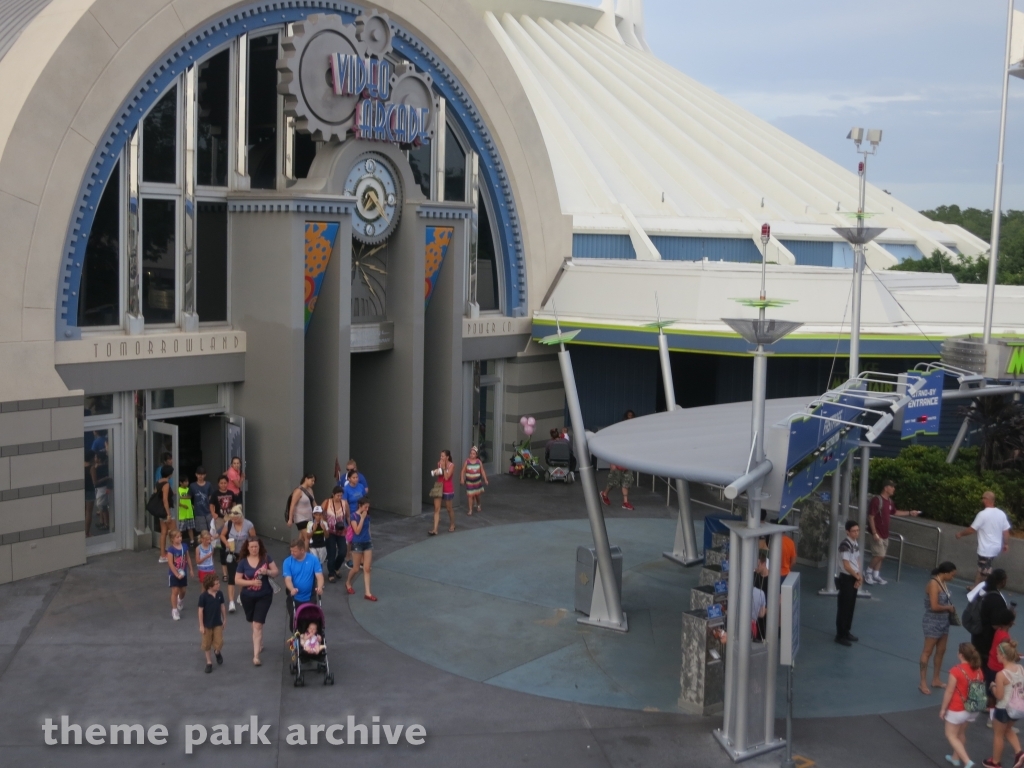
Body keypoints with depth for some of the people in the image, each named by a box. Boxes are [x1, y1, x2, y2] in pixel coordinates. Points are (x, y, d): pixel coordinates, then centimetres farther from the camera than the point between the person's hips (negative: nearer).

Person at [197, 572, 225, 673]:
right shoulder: (203, 596, -20)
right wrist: (201, 625, -11)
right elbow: (201, 611, -14)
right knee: (207, 644, 10)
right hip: (207, 624, -3)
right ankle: (209, 662, 26)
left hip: (218, 623, 3)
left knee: (219, 643, 1)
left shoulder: (220, 594, -7)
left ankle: (217, 652, 35)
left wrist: (225, 619, 11)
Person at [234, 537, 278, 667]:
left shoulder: (266, 558, -7)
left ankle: (256, 656, -9)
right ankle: (259, 644, 46)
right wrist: (252, 582, -22)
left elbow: (276, 572, -2)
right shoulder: (243, 562, -7)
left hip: (264, 596, -2)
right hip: (247, 597, 2)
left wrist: (267, 571, -23)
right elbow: (237, 580, -8)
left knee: (258, 625, -9)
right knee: (253, 623, 19)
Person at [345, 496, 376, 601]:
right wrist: (362, 518, -21)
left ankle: (367, 593, 4)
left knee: (367, 569, 2)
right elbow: (357, 531, -22)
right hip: (357, 544, -5)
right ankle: (348, 583, 35)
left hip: (367, 543, 5)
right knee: (356, 568, 6)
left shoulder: (367, 516, 4)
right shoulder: (354, 516, -14)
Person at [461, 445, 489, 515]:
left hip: (477, 481, 1)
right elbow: (463, 471, -7)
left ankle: (478, 505, 43)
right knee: (470, 495, -3)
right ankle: (470, 510, 6)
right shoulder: (466, 462, -8)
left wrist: (485, 480, -1)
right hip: (469, 481, -1)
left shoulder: (479, 462, -4)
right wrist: (462, 479, -18)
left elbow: (482, 471, 1)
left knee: (477, 494, 13)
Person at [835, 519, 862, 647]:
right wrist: (858, 577, -9)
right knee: (843, 607, -1)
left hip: (854, 578, 8)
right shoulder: (845, 545, -21)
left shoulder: (856, 544, 7)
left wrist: (859, 578, -3)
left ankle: (846, 632, 27)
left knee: (851, 607, 15)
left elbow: (857, 562, 11)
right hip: (846, 578, -8)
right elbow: (846, 566, -21)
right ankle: (840, 635, 6)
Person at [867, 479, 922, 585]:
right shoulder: (877, 500, -19)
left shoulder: (889, 501, 8)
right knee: (879, 555, -10)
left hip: (885, 534, 9)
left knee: (881, 556, 11)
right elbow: (871, 517, -19)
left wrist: (910, 513, 20)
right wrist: (874, 533, -23)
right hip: (877, 534, -9)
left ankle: (876, 575, 20)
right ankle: (868, 574, 6)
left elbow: (895, 512, 26)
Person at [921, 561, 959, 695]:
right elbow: (934, 606, -25)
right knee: (927, 652, -1)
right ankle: (923, 683, 6)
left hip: (944, 622, 9)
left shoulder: (944, 583, 5)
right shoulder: (934, 584, -21)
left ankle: (936, 680, 30)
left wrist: (951, 608, -2)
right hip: (932, 623, -9)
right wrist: (948, 608, -11)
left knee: (941, 651, 17)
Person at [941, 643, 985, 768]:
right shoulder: (978, 670, -5)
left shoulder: (956, 671, -24)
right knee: (961, 734, 25)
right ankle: (956, 758, 40)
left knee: (951, 735, 10)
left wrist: (943, 709, -6)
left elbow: (949, 692, -18)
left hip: (957, 709, -7)